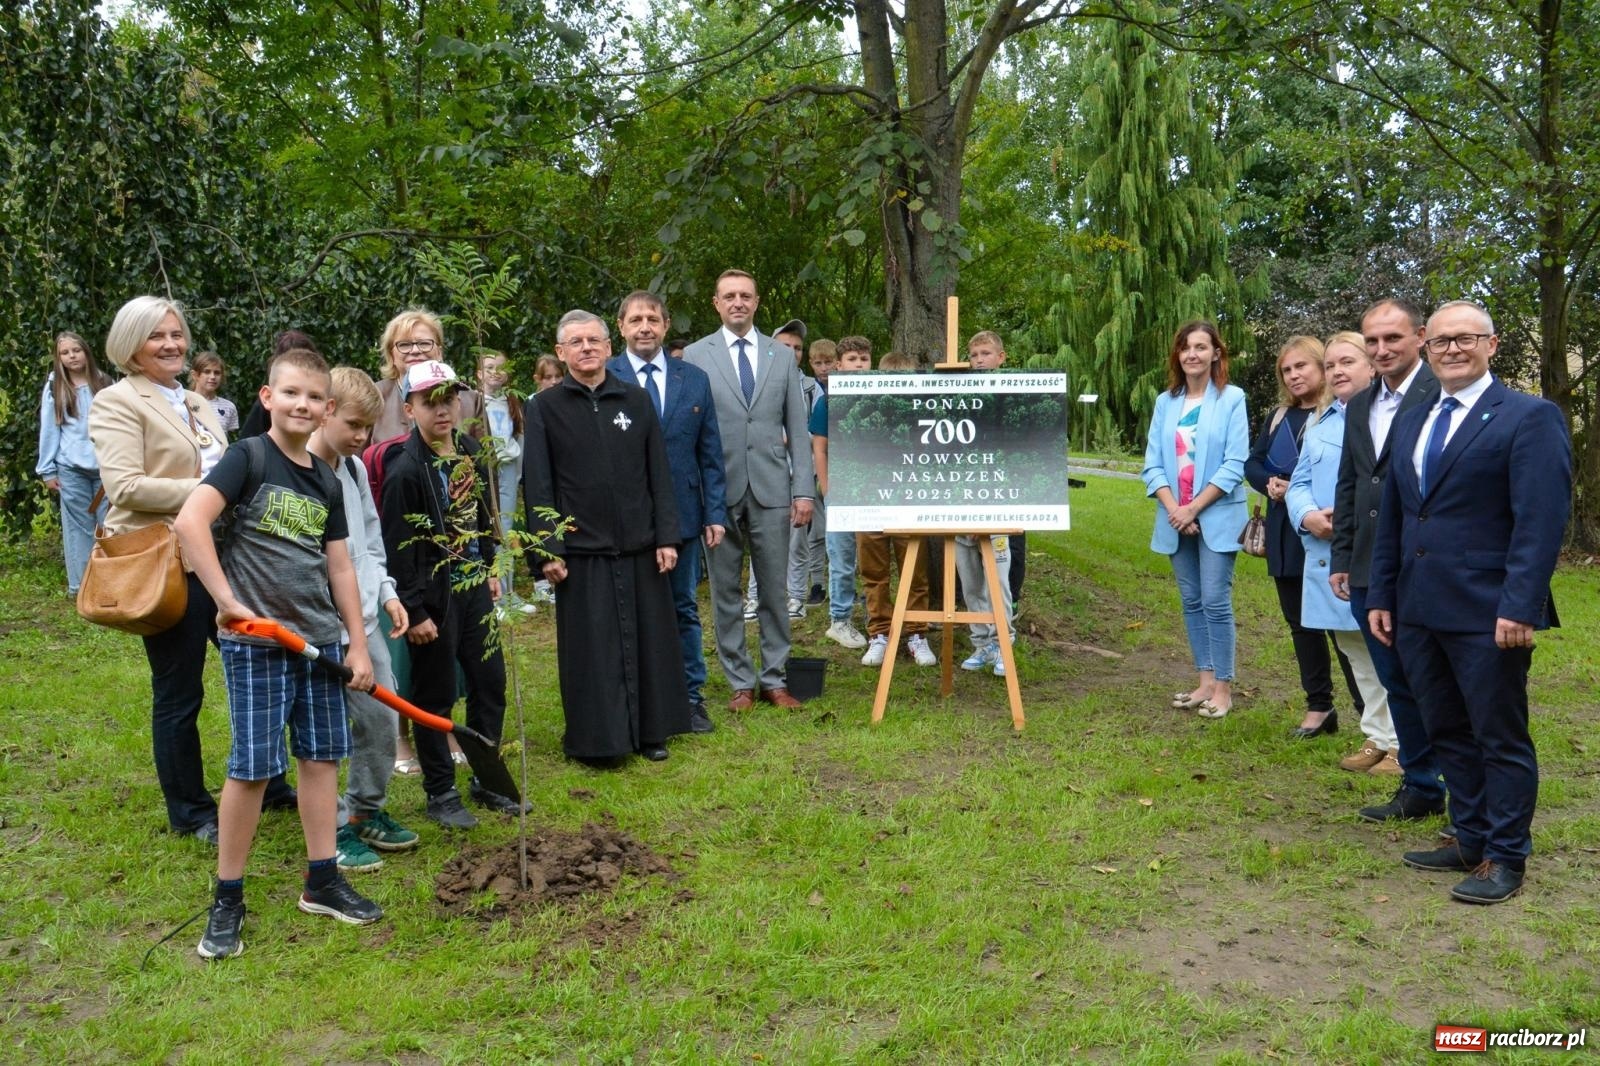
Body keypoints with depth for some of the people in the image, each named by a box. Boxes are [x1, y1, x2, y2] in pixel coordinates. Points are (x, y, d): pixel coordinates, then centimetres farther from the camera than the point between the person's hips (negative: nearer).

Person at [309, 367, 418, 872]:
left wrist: (386, 593, 9)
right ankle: (333, 832, 16)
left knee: (383, 720, 12)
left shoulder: (355, 469, 10)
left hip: (365, 621, 8)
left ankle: (366, 812, 30)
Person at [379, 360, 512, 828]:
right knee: (435, 697, 5)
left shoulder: (469, 451, 5)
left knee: (490, 683, 13)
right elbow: (397, 547, -16)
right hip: (433, 597, -7)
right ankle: (441, 793, 19)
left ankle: (486, 779, 29)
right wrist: (413, 612, -17)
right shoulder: (404, 470, -16)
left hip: (473, 589, 7)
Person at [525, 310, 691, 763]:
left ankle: (650, 731, 23)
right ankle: (597, 739, 16)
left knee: (648, 641, 9)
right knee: (592, 650, 3)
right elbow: (538, 486, -1)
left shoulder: (637, 400, 7)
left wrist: (667, 536, 0)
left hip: (640, 547, 2)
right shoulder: (544, 408, 1)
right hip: (582, 551, -2)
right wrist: (549, 550, -7)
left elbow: (659, 474, 7)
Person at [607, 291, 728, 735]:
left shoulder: (694, 379, 6)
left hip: (682, 515, 2)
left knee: (684, 609, 12)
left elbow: (710, 453, 7)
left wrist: (715, 512, 1)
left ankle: (690, 699, 23)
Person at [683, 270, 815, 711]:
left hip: (771, 491, 2)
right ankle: (740, 682, 16)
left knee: (774, 590, 6)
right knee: (726, 591, 5)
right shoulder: (694, 356, 3)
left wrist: (804, 489, 2)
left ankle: (774, 679, 17)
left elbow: (797, 429, 9)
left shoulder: (782, 356, 10)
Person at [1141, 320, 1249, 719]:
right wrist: (1173, 508, -10)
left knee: (1216, 602, -5)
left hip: (1217, 517, -5)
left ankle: (1223, 687, 4)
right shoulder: (1165, 402, 8)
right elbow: (1153, 464, 4)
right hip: (1176, 518, 5)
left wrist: (1194, 508, -13)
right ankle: (1205, 681, 18)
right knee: (1192, 602, 10)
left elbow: (1235, 465, -10)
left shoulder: (1231, 399, -4)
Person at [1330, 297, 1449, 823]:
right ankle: (1421, 787, 28)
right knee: (1397, 684, 15)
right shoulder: (1359, 405, 14)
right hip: (1370, 573, 7)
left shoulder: (1443, 397, -10)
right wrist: (1340, 558, 14)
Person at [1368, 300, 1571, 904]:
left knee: (1500, 739, 4)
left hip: (1488, 615, -7)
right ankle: (1470, 841, 28)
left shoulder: (1529, 418, -6)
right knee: (1448, 734, 15)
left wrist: (1520, 606, -21)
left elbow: (1541, 521, -14)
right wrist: (1381, 596, 13)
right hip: (1418, 612, 7)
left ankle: (1506, 859, 16)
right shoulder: (1411, 423, 15)